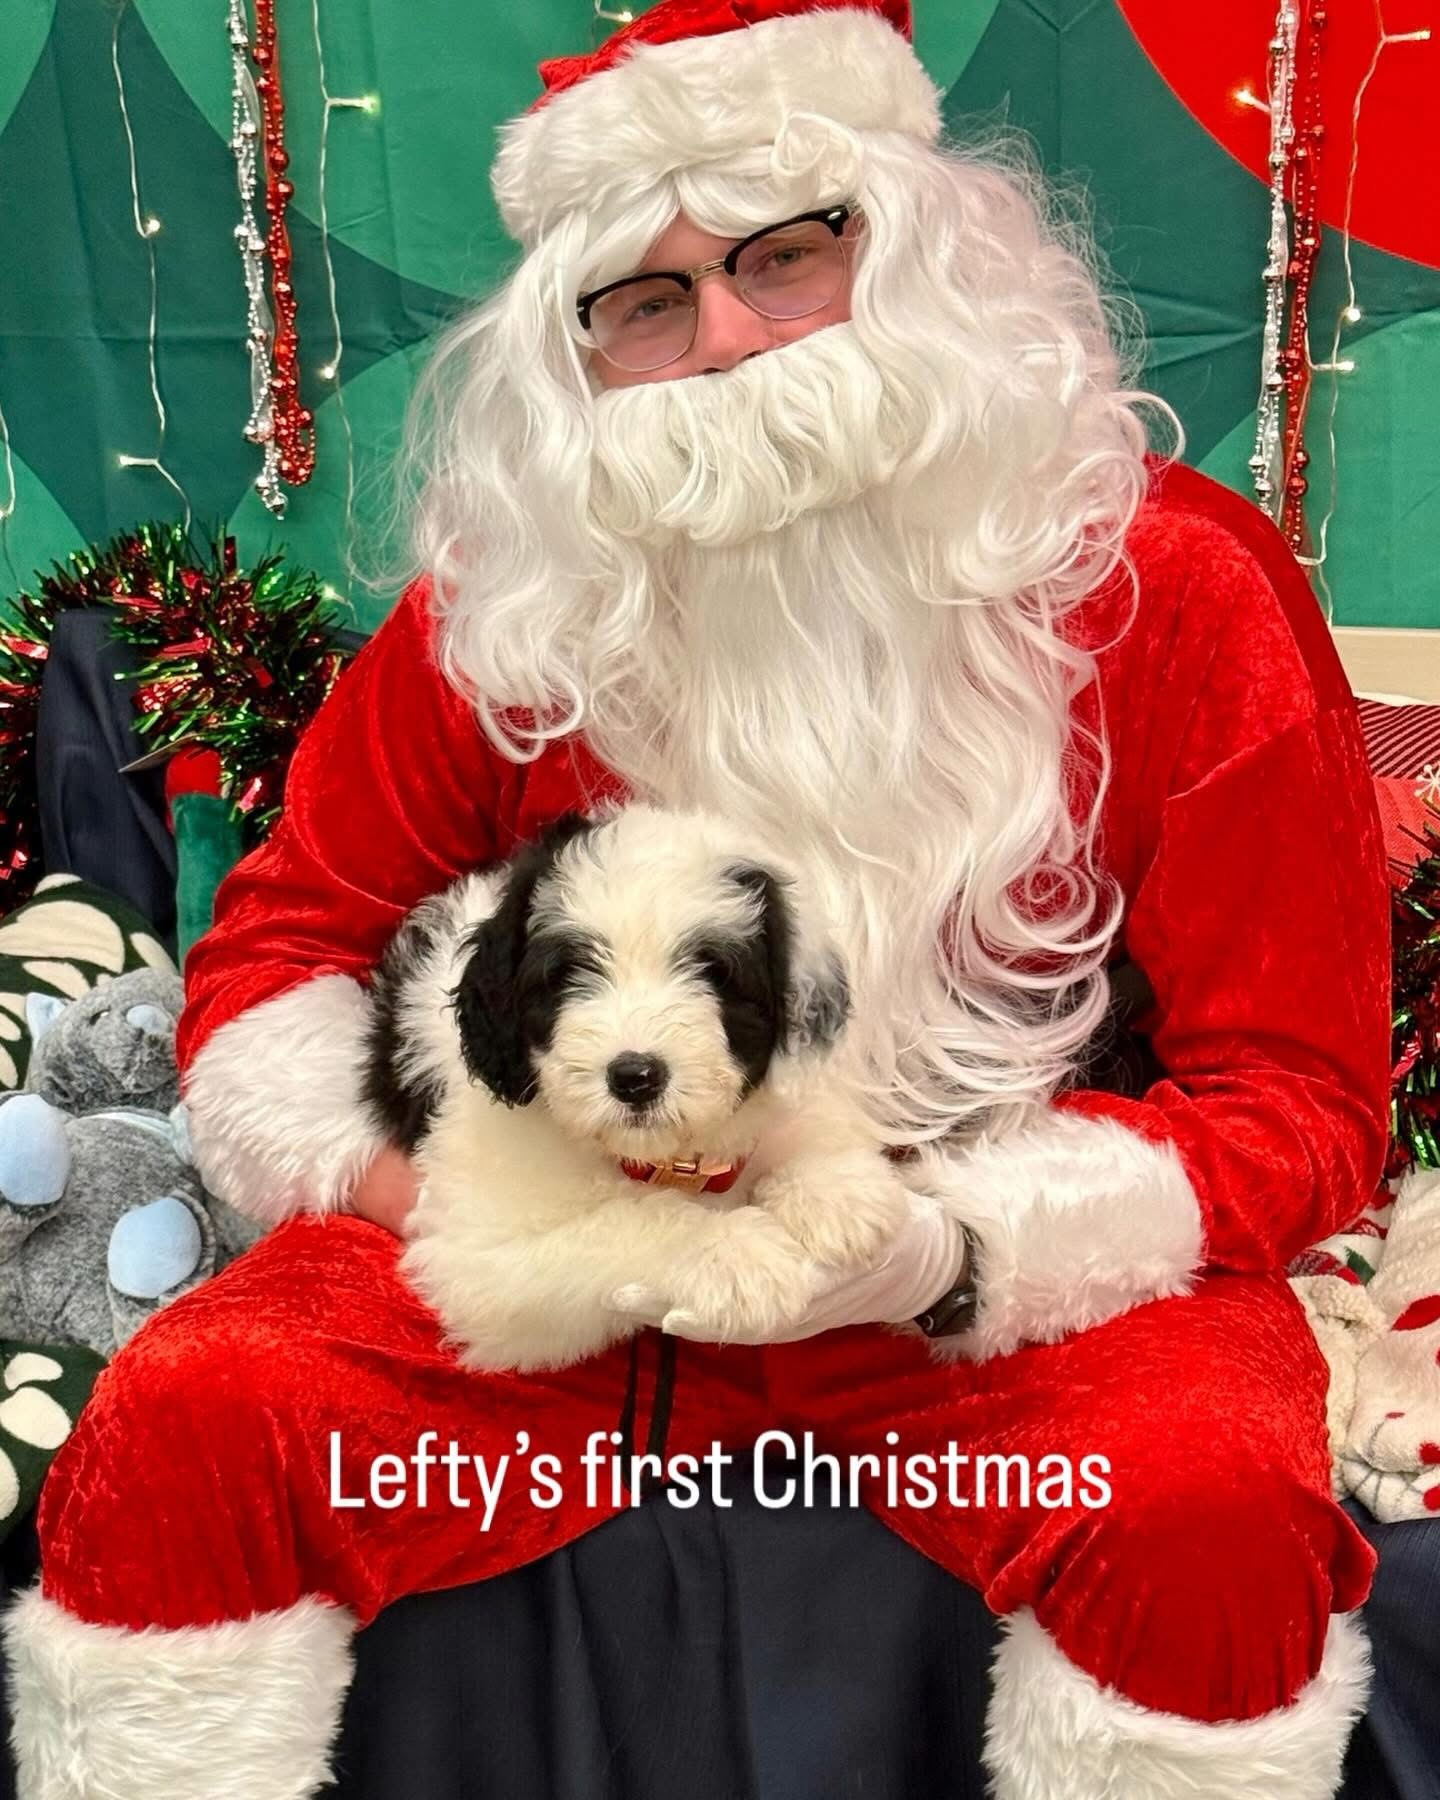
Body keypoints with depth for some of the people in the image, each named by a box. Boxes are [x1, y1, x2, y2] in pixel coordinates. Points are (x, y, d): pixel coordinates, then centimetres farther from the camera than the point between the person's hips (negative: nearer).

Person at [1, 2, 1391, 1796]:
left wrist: (956, 1245, -23)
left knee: (1214, 1506, -30)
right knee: (181, 1424, -18)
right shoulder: (506, 604, -3)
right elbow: (281, 933, 8)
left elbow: (1294, 1096, -8)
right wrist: (374, 1163, -13)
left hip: (1026, 1268, -1)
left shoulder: (1170, 588, -9)